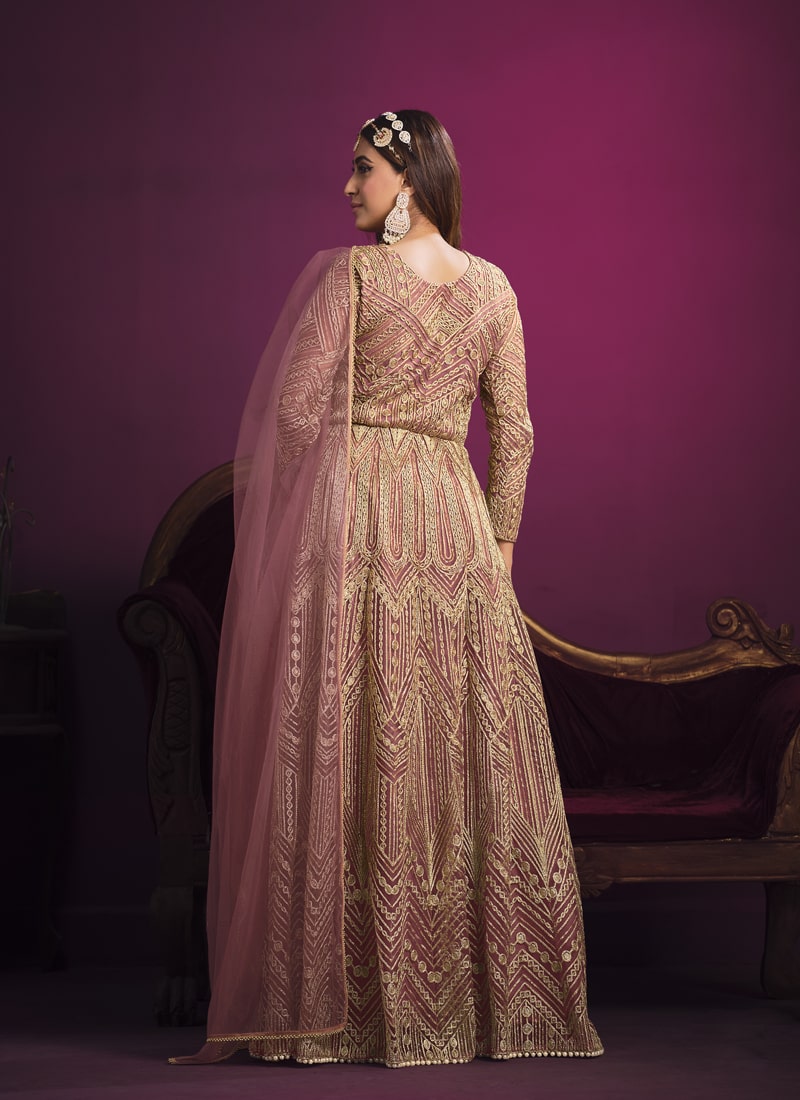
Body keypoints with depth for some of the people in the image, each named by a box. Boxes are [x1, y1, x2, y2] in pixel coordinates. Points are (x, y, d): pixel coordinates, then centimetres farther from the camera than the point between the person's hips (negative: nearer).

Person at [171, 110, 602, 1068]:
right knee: (465, 749, 7)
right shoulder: (493, 287, 8)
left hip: (354, 516, -4)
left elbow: (296, 410, -9)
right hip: (455, 520, 4)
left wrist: (306, 526, 3)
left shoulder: (348, 272, -5)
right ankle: (498, 994, 11)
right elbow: (513, 433, 8)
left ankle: (350, 999, 3)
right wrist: (498, 542, 14)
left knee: (351, 749, 0)